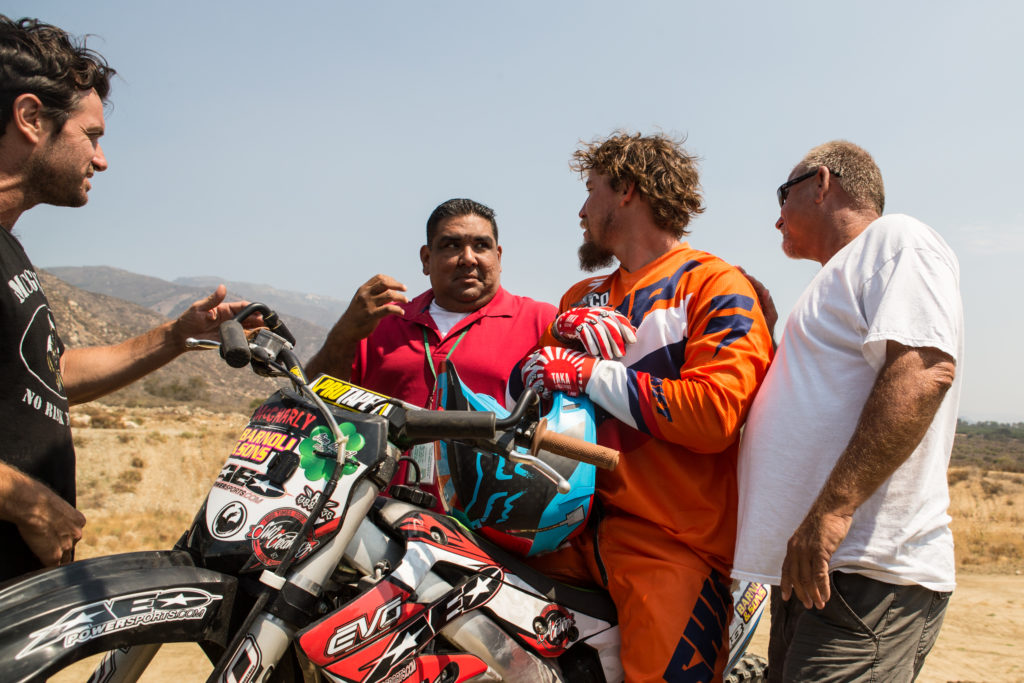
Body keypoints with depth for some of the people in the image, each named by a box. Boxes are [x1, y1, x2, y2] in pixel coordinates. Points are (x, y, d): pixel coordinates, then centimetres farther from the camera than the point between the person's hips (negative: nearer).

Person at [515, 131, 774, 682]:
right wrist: (564, 337, -5)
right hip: (574, 523, 5)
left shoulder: (716, 286, 0)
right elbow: (531, 382, 14)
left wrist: (589, 373, -13)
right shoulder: (582, 296, 22)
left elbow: (713, 412, -15)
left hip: (673, 543, -5)